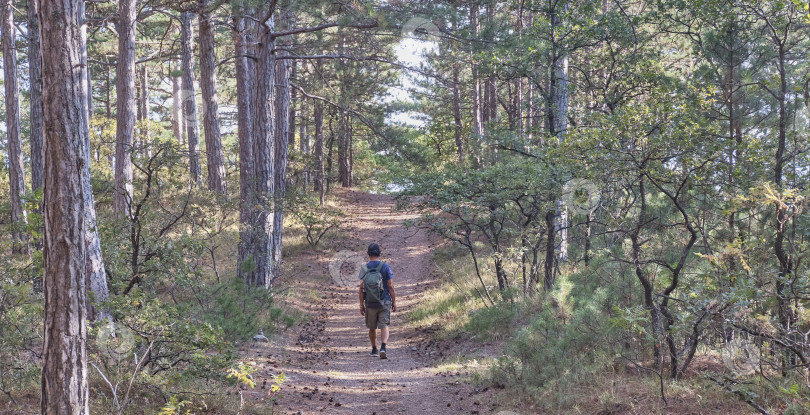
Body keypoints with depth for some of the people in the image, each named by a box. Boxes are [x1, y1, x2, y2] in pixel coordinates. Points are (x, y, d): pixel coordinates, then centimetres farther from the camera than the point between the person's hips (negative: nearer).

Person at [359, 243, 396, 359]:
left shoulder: (364, 269, -2)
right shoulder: (385, 267, -6)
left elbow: (361, 288, -3)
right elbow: (390, 286, -7)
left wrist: (361, 305, 3)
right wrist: (394, 302, 1)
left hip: (370, 303, 2)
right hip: (384, 302, -2)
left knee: (372, 328, 16)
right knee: (384, 326, 0)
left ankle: (374, 350, 27)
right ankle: (383, 348, -20)